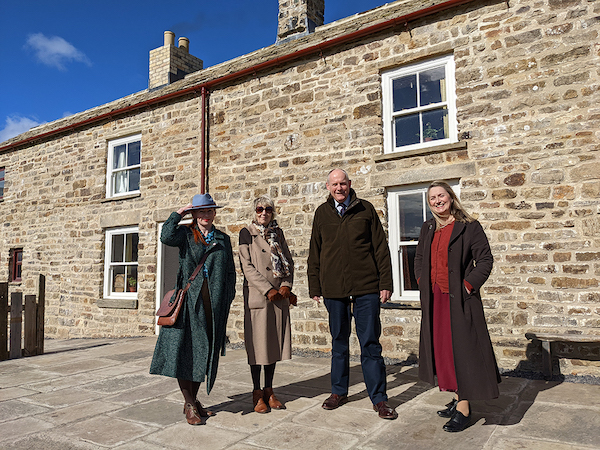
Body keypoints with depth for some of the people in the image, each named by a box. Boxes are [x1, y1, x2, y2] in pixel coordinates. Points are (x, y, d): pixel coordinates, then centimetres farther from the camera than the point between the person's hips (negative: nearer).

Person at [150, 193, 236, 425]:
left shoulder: (223, 239, 15)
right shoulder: (185, 234, 7)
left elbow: (230, 273, 15)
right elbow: (166, 237, -16)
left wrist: (227, 299, 6)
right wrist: (178, 213, -3)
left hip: (213, 302, 3)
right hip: (188, 299, -2)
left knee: (204, 352, 9)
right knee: (185, 350, -3)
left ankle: (194, 400, 24)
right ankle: (189, 404, 10)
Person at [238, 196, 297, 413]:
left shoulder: (278, 233, 13)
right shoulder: (247, 233, 1)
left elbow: (288, 261, 11)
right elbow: (247, 266, -7)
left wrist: (286, 286, -5)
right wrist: (268, 290, -13)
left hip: (279, 295, 4)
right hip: (256, 295, -4)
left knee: (274, 341, 8)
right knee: (257, 342, 0)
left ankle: (269, 391, 21)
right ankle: (257, 393, 14)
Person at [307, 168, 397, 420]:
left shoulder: (365, 210, 5)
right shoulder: (322, 213, 9)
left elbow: (381, 248, 4)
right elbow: (315, 253, 11)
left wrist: (385, 283, -2)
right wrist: (315, 287, 7)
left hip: (366, 288, -2)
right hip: (334, 289, 2)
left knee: (370, 343, 2)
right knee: (339, 342, 14)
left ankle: (379, 398, 13)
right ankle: (339, 392, 28)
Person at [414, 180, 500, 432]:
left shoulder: (469, 227, -6)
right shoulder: (428, 229, 12)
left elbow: (485, 259, -8)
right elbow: (419, 259, 23)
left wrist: (468, 285, -13)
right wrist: (423, 283, 11)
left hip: (458, 299, -6)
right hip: (434, 299, 6)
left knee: (460, 349, -3)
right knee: (441, 348, 11)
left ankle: (464, 409, 6)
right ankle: (457, 399, 25)